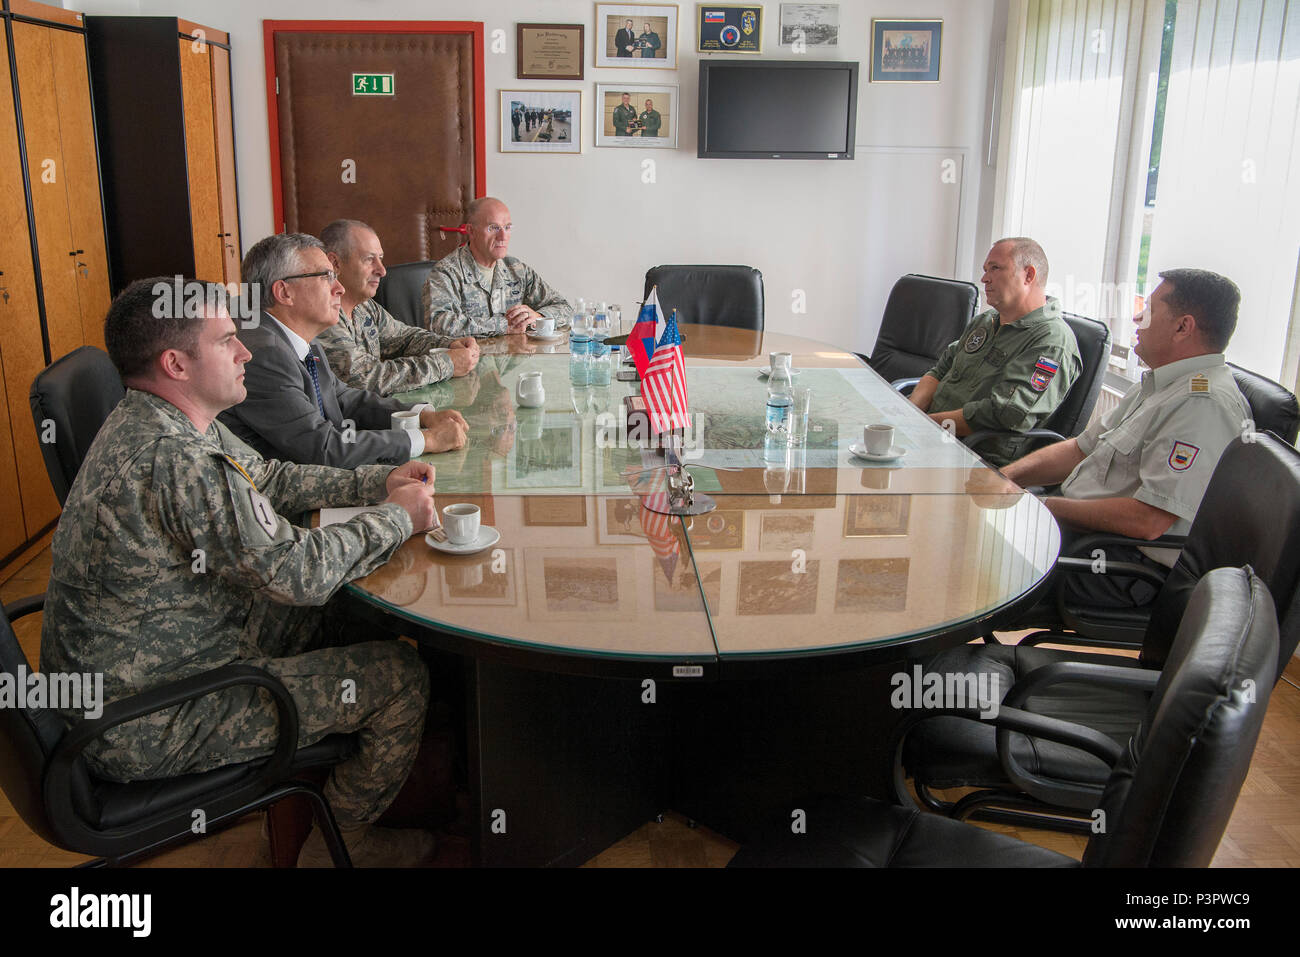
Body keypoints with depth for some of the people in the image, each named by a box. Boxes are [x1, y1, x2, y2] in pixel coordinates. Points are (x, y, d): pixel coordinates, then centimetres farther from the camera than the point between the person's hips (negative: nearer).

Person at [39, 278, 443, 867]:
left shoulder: (150, 421, 3)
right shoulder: (177, 459, -30)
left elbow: (268, 478, 13)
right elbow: (295, 570, -26)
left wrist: (377, 483, 2)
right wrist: (395, 518, -11)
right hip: (147, 731, -10)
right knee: (401, 677, -5)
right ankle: (341, 839, 18)